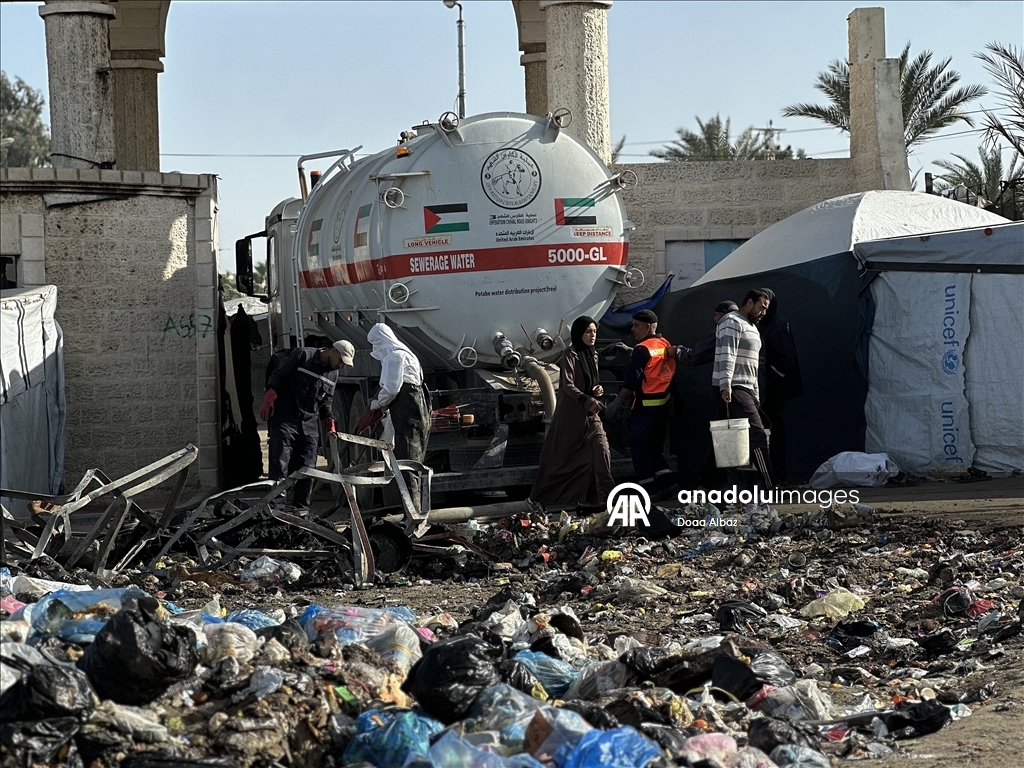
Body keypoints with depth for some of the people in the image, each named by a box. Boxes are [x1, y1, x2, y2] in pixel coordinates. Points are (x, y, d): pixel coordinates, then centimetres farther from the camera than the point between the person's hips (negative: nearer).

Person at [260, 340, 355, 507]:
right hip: (284, 420, -7)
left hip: (309, 425, 7)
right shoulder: (303, 355, -6)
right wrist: (268, 402, -17)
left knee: (306, 469, 3)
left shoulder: (333, 374, 13)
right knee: (279, 467, -11)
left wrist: (329, 424, 9)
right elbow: (278, 377, -6)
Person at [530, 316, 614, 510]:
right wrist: (586, 400, -33)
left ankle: (604, 492, -5)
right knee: (562, 454, 3)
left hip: (590, 413, 6)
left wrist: (597, 389, -1)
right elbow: (567, 385, -22)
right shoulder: (571, 355, -13)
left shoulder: (593, 355, 10)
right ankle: (544, 494, 17)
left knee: (600, 448, -7)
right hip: (571, 412, -6)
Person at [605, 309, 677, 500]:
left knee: (640, 448, 0)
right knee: (656, 447, 17)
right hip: (663, 404, 8)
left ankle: (648, 489, 0)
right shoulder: (665, 345, 9)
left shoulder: (642, 349, -14)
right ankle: (665, 483, 9)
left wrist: (618, 402, -12)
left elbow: (632, 381, -17)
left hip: (645, 406, -8)